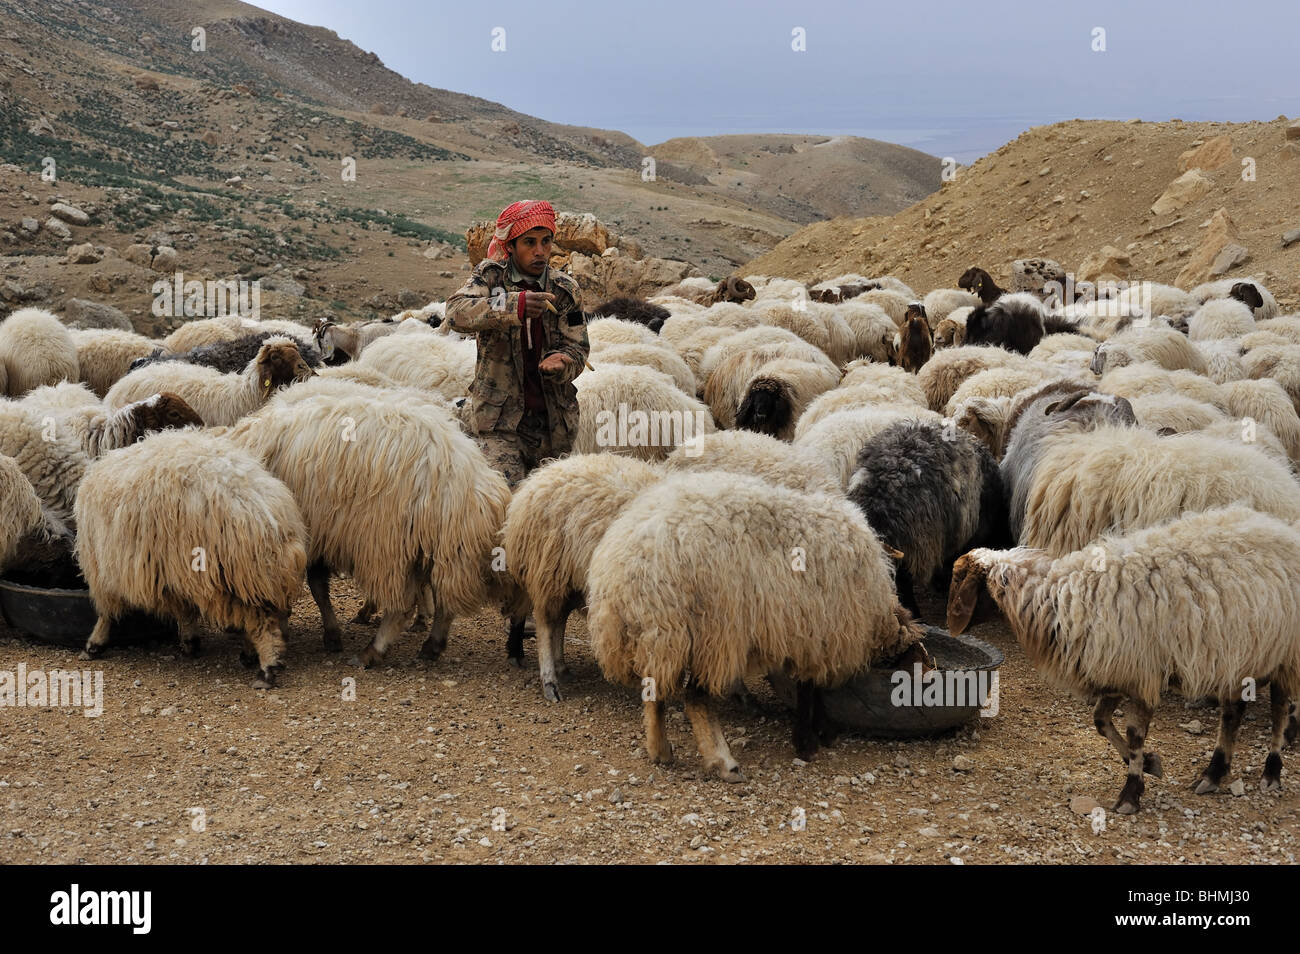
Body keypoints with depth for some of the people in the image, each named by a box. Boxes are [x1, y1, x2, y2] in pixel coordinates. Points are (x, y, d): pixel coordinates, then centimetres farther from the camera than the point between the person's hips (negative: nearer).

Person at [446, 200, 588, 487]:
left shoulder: (566, 289, 3)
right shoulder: (491, 275, -4)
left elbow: (578, 347, 2)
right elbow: (457, 313, -22)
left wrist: (561, 362, -24)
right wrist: (515, 305, -38)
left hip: (553, 420, 3)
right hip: (499, 419, -3)